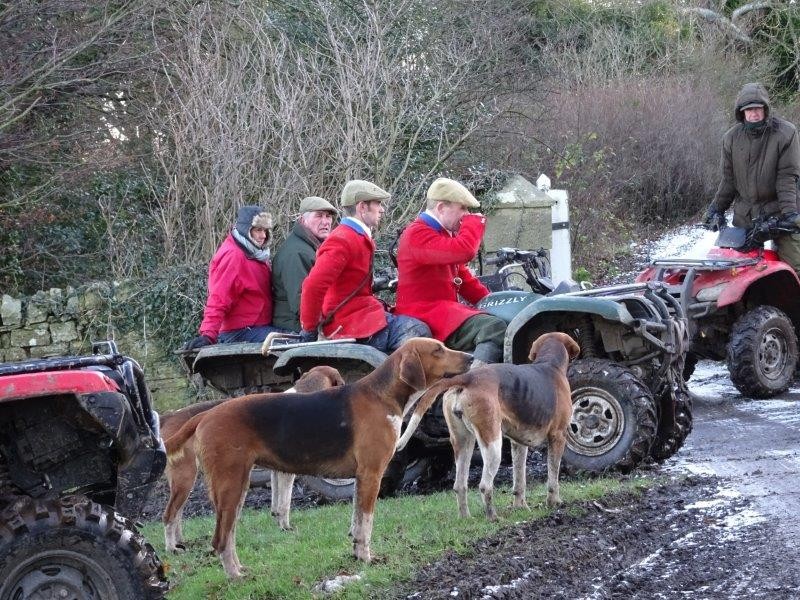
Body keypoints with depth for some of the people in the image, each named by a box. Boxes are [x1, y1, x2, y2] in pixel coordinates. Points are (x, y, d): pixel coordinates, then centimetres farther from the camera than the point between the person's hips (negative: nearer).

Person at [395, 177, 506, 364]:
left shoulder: (445, 233, 21)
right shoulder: (417, 234, -14)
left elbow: (463, 276, 26)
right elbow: (463, 251, -28)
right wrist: (474, 222, -9)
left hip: (445, 306, 11)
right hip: (424, 312, -11)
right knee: (494, 328, -29)